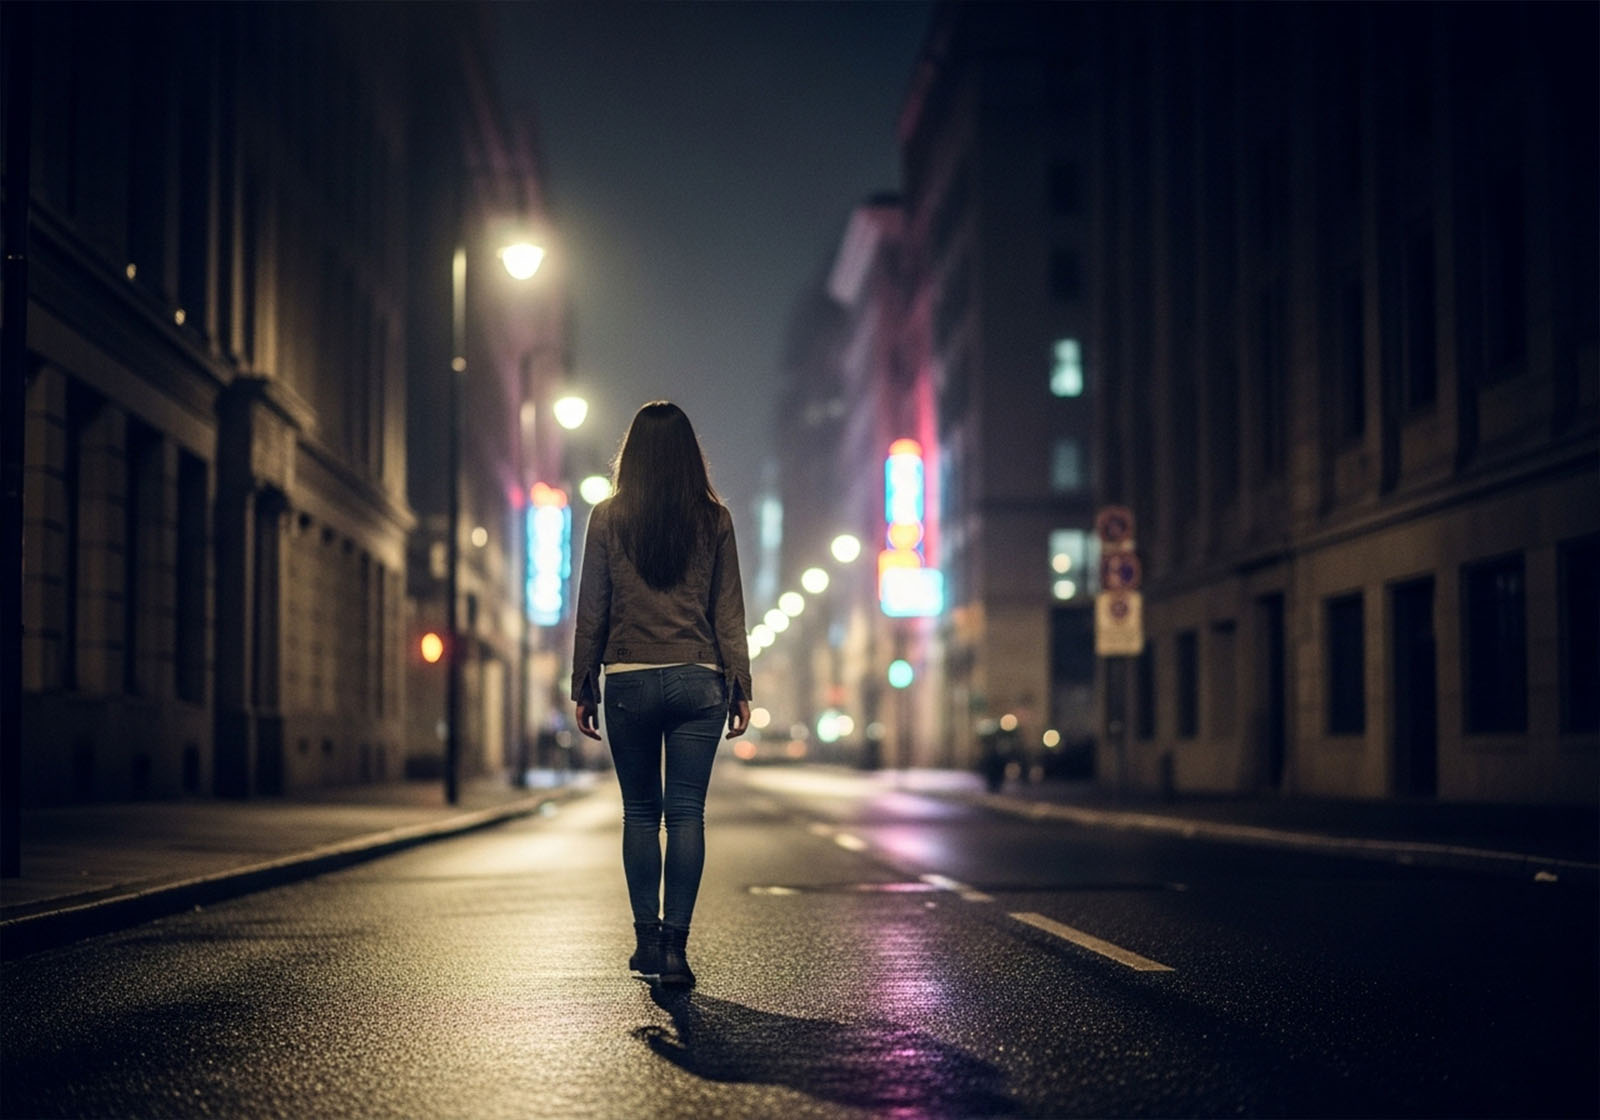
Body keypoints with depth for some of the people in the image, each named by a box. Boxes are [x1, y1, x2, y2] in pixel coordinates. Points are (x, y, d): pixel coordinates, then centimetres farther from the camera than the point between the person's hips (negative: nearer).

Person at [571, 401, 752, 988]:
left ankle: (647, 941, 10)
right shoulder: (713, 519, 2)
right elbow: (729, 611, 2)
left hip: (629, 680, 0)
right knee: (687, 814, 0)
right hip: (697, 680, 0)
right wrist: (740, 686, 6)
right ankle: (675, 946, -4)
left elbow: (591, 609, 1)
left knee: (640, 813, 10)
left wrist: (583, 687, 7)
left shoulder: (608, 518, 0)